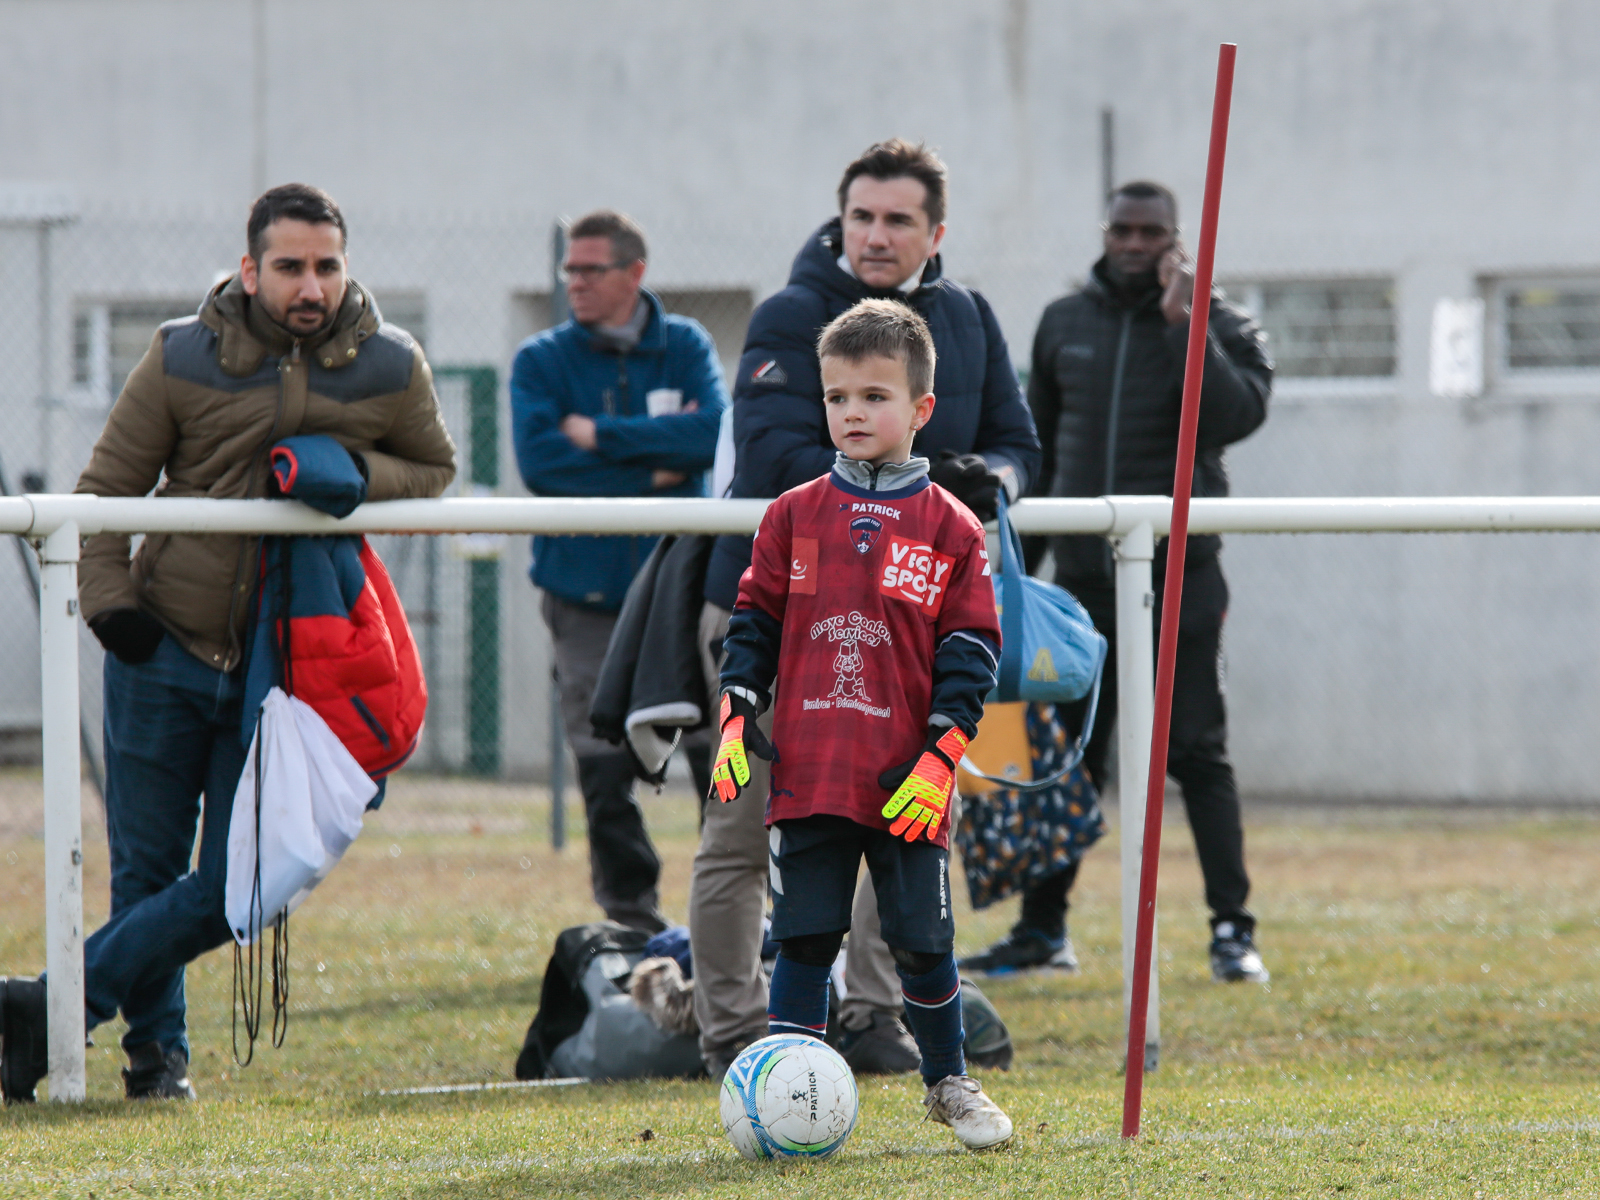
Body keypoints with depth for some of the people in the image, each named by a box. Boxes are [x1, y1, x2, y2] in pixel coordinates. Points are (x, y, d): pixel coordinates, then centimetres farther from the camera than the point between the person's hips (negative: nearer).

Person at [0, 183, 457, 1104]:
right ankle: (157, 1049, 21)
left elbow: (436, 469, 12)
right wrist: (107, 598, -10)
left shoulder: (391, 369, -3)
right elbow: (108, 486, 4)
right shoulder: (185, 360, -5)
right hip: (164, 648, 0)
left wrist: (359, 475, -9)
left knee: (230, 890, -8)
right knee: (146, 871, 3)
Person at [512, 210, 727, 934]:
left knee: (723, 752, -2)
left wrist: (602, 435, -13)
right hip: (586, 595, 0)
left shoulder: (684, 347, 6)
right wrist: (653, 472, -11)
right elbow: (538, 461, -11)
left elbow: (717, 431, -12)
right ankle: (630, 915, 9)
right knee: (605, 771, 0)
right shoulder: (542, 362, 4)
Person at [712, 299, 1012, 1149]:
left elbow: (970, 650, 1)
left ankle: (948, 1082, 24)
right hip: (807, 778, 1)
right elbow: (753, 622, 11)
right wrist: (736, 719, 0)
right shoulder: (794, 517, 6)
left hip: (906, 787, -1)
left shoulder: (949, 529, 1)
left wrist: (941, 754, -7)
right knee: (804, 940, 1)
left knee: (923, 942, 6)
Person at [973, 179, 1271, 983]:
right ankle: (1042, 924, 14)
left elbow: (1235, 416, -17)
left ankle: (1233, 927, -1)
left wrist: (1183, 323, -20)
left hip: (1178, 574, -4)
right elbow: (1036, 442, 20)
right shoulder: (1065, 323, 13)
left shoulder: (1219, 327, 1)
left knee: (1197, 752, -4)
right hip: (1082, 575, 4)